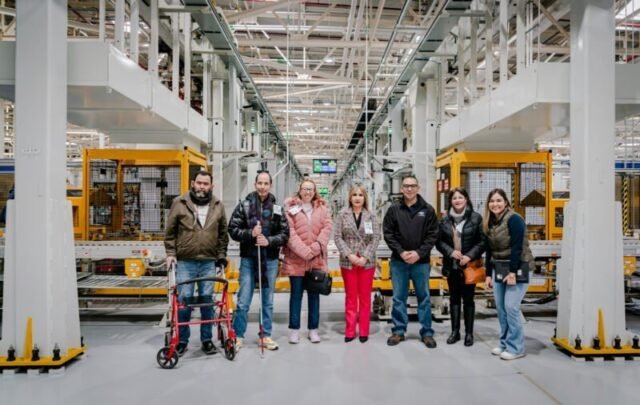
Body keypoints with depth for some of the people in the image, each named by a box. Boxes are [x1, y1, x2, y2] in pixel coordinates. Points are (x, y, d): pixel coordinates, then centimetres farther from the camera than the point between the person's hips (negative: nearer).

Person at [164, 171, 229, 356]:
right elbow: (169, 232, 3)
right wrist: (170, 253, -3)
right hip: (185, 262, -2)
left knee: (207, 300, 8)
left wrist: (221, 256, 7)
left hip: (209, 262, 2)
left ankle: (207, 339, 21)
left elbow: (223, 234, 11)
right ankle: (182, 340, 18)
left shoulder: (218, 206, 5)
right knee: (184, 300, 3)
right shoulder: (179, 203, -1)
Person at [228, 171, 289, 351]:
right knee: (243, 301, 3)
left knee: (268, 301, 12)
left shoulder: (277, 208, 2)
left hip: (270, 260, 2)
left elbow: (284, 234, 1)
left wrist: (269, 241, -16)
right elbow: (233, 229, -3)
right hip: (248, 259, -1)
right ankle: (238, 336, 19)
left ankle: (266, 335, 26)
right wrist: (250, 233, -19)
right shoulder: (244, 205, -1)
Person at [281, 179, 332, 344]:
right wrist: (304, 251, -17)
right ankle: (294, 329, 17)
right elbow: (289, 231, -9)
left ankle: (313, 329, 21)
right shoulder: (290, 207, 0)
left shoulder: (322, 208, 8)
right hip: (296, 259, -2)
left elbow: (327, 229, -1)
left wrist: (314, 249, -14)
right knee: (296, 294, 6)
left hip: (317, 259, 2)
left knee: (314, 295, 10)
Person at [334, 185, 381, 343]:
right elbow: (337, 237, -3)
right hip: (348, 262, 0)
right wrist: (349, 255, -14)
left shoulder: (371, 216, 3)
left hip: (367, 262, 0)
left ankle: (364, 331, 18)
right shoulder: (342, 215, 2)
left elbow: (376, 238, -2)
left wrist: (365, 257, -13)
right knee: (350, 297, 8)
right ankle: (350, 331, 17)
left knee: (365, 297, 8)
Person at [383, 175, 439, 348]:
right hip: (399, 261, 1)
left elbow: (433, 235, -2)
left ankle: (426, 332, 20)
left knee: (424, 297, 8)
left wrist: (419, 253, -13)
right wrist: (401, 252, -12)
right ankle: (398, 331, 21)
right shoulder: (394, 209, 2)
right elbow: (388, 234, -1)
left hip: (421, 261, 0)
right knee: (399, 298, 8)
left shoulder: (428, 210, 1)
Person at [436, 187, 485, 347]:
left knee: (468, 299, 6)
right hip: (452, 266, 3)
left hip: (469, 266, -3)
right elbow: (439, 241, 4)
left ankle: (469, 333, 18)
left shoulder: (476, 218, -5)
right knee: (454, 298, 11)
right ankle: (455, 331, 22)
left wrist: (469, 256, -16)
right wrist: (451, 252, -13)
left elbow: (482, 242, -6)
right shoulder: (445, 219, 3)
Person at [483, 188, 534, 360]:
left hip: (517, 268, -7)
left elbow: (517, 247, -19)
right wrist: (488, 274, 9)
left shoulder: (514, 219, -14)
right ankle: (504, 343, 19)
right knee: (500, 307, 7)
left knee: (511, 307, -10)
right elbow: (489, 251, 11)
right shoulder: (489, 222, 8)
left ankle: (516, 347, 2)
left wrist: (513, 272, -22)